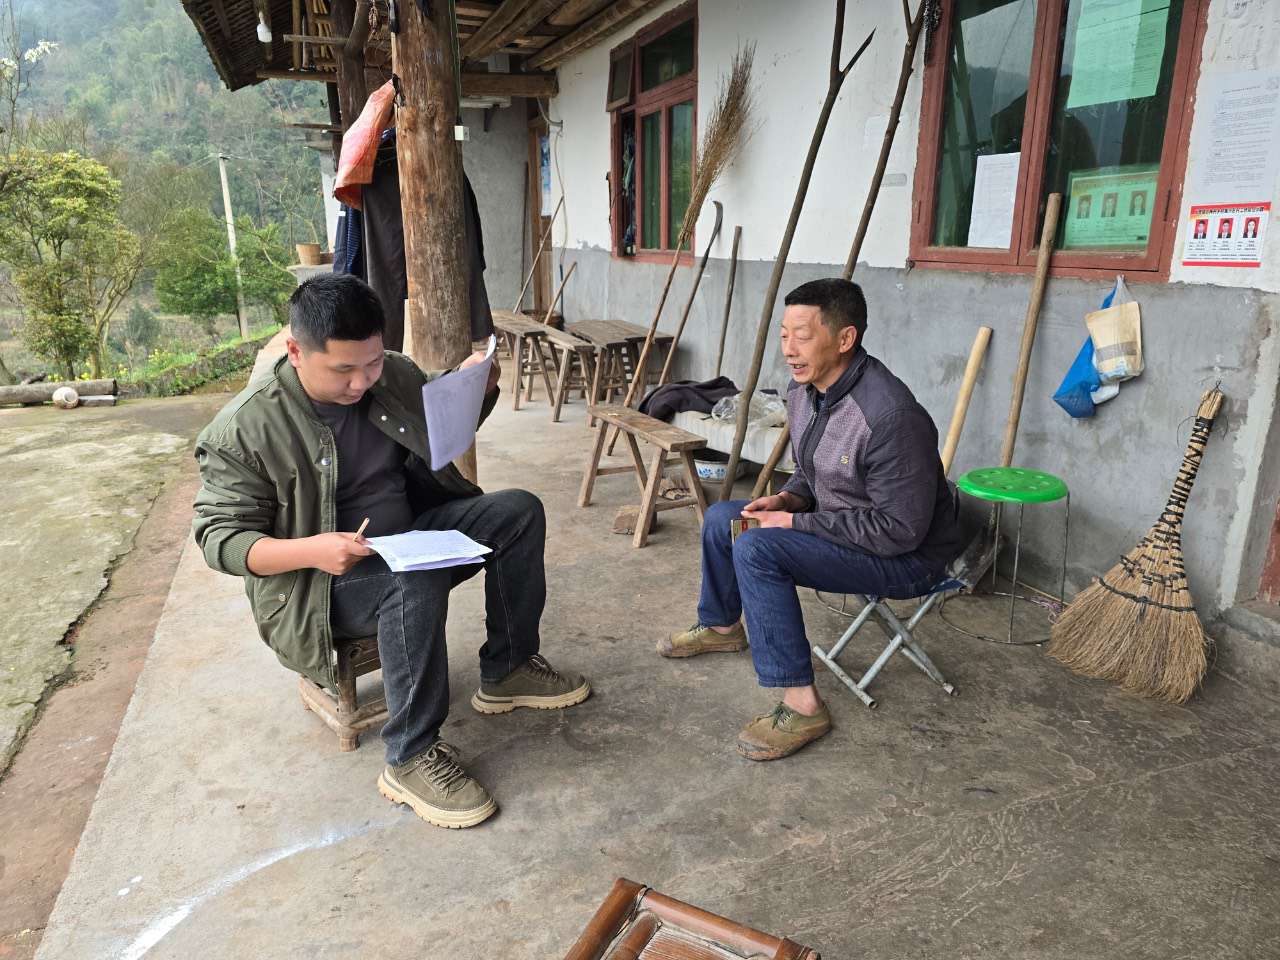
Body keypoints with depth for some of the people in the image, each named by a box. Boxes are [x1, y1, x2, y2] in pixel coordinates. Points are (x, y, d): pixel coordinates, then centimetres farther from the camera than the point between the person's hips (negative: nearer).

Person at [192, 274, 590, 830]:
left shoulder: (393, 376, -2)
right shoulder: (244, 428, -18)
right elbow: (221, 538, -15)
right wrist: (310, 550, -32)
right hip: (320, 586, -6)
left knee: (519, 511, -8)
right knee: (418, 581, -37)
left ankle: (507, 672, 3)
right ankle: (411, 761, -20)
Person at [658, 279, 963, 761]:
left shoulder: (890, 416, -31)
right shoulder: (803, 390, -2)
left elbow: (900, 530, -30)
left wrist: (794, 522, -25)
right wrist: (786, 499, -7)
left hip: (905, 558, -9)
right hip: (839, 524, 9)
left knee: (756, 549, -28)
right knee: (721, 517, 12)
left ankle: (801, 705, -19)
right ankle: (721, 626, 36)